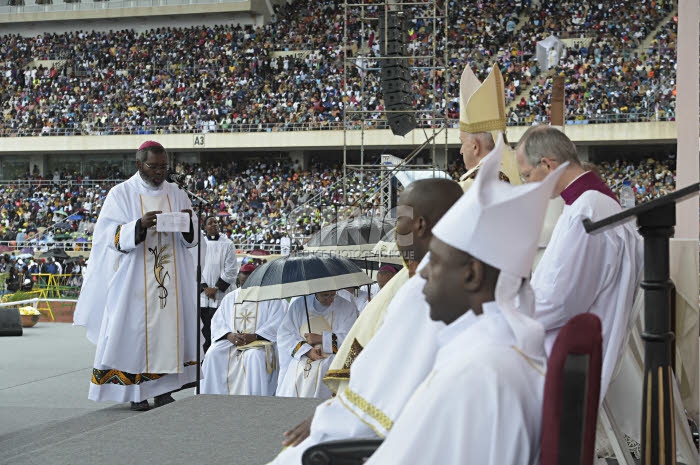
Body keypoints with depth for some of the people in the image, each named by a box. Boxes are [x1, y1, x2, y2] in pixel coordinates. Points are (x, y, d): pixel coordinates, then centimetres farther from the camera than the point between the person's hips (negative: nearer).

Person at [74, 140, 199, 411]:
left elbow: (190, 240, 10)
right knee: (135, 330, -4)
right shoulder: (121, 194, 0)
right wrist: (140, 225, -24)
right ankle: (135, 392, 2)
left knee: (168, 328, 2)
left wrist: (188, 225, -13)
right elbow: (112, 236, -8)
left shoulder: (177, 195, 10)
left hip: (170, 279, 4)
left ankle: (163, 389, 8)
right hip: (134, 280, -3)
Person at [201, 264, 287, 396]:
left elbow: (276, 325, -7)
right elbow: (217, 323, 12)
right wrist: (229, 335, -10)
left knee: (254, 356, -37)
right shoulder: (230, 298, 18)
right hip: (230, 341, 4)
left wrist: (254, 336, -20)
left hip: (260, 341, -4)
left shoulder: (271, 297, 5)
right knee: (212, 355, -23)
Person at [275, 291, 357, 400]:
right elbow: (283, 335, 4)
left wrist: (320, 339, -9)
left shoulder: (347, 308, 6)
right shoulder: (299, 305, 11)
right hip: (301, 357, 2)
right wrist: (307, 350, -9)